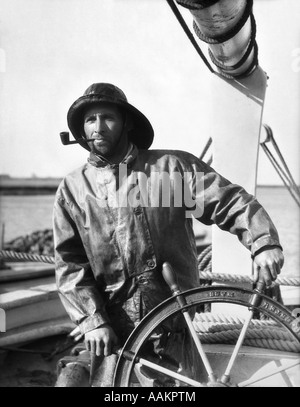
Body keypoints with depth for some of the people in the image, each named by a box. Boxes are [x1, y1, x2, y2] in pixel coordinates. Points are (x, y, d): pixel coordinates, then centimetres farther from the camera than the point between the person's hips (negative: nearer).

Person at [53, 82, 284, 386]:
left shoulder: (173, 167, 0)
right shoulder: (72, 188, 5)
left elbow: (230, 201, -3)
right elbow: (69, 262, 2)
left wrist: (264, 242, -20)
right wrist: (92, 321, -9)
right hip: (109, 332, 1)